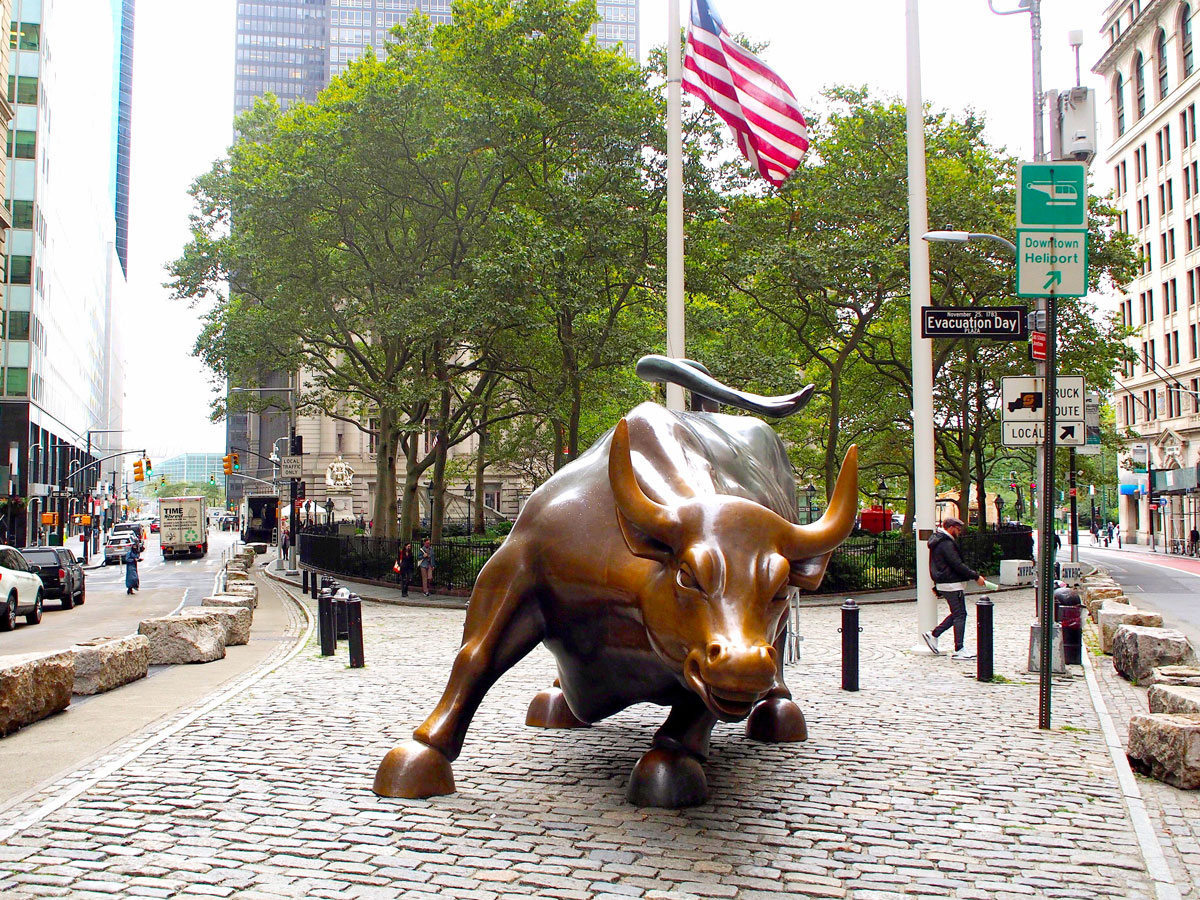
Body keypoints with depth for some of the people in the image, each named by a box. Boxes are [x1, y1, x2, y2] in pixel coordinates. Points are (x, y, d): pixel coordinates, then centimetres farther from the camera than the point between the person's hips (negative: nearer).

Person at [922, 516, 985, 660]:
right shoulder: (946, 544, -18)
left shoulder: (938, 541, 15)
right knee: (960, 614, -4)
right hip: (951, 584, -10)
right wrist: (976, 577, -14)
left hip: (943, 583, 10)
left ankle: (933, 635, 15)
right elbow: (958, 565, -21)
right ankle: (959, 650, -1)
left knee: (957, 613, 16)